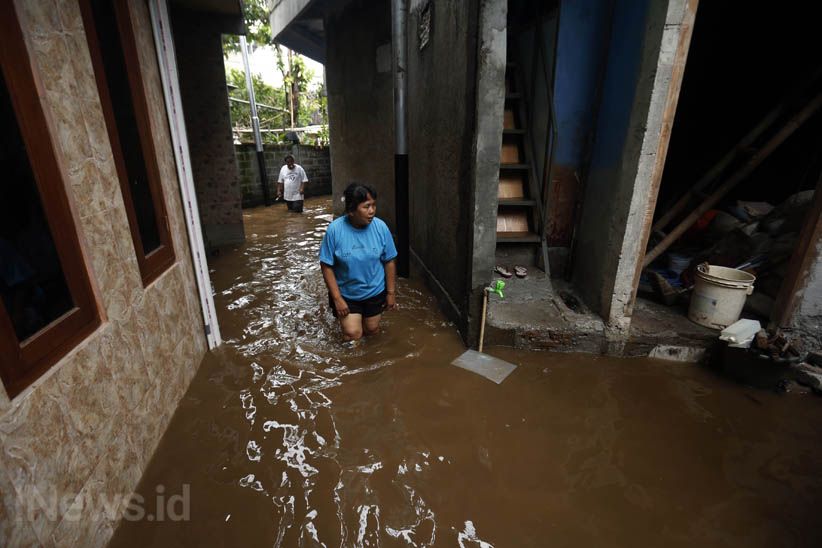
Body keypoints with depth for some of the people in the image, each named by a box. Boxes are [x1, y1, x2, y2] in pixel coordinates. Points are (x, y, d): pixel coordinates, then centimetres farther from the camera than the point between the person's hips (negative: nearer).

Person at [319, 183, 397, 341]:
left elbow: (389, 261, -6)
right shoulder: (335, 229, -22)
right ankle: (349, 320, 30)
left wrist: (391, 292, -2)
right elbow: (326, 266, -15)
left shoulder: (380, 227, -17)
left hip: (375, 291, 2)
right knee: (352, 335, -3)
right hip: (346, 293, -2)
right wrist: (337, 298, -15)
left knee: (372, 330, 17)